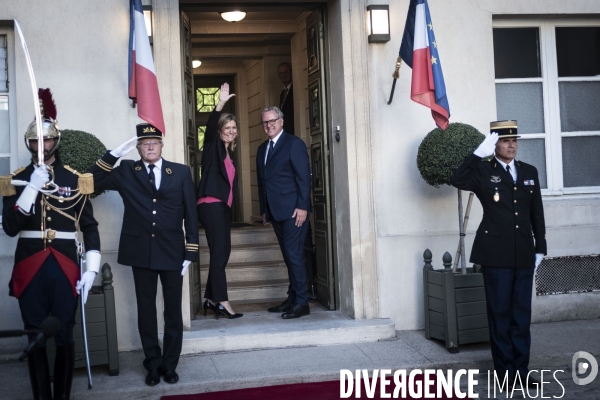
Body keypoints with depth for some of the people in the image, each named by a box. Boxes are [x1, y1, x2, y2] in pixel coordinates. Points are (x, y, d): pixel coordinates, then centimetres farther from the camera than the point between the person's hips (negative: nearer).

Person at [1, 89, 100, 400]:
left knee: (64, 338, 6)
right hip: (30, 269, 0)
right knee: (36, 339, 6)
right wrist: (32, 187, -16)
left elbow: (90, 227, 4)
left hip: (65, 268, 0)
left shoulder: (75, 179, 3)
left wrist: (91, 270, -5)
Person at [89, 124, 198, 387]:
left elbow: (191, 213, 2)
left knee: (173, 311, 7)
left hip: (173, 252, 0)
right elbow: (94, 180, -7)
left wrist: (191, 252, -2)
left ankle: (169, 365, 20)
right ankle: (153, 365, 20)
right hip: (141, 252, 0)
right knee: (146, 311, 8)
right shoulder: (126, 172, 5)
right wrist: (116, 153, -12)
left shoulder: (181, 172, 4)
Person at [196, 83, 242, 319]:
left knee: (222, 253, 7)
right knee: (219, 252, -11)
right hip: (211, 205, -8)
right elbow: (210, 126, -20)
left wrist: (229, 207, 17)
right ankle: (222, 301, -11)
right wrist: (220, 104, -33)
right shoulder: (213, 146, 0)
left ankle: (211, 299, 14)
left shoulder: (228, 152, 20)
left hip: (224, 207, 8)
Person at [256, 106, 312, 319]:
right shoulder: (262, 149, 18)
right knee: (288, 255, 10)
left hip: (293, 210, -7)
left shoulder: (294, 143, -4)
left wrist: (302, 206, -16)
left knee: (294, 254, -9)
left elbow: (304, 177, -10)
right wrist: (264, 210, 15)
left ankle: (301, 303, -5)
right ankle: (292, 298, 14)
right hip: (275, 211, 7)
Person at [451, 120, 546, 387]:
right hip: (496, 254, -4)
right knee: (500, 314, 3)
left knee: (522, 314, 9)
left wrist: (540, 248, 10)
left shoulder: (529, 172, 12)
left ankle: (521, 369, 18)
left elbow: (537, 214, 14)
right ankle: (505, 371, 12)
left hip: (524, 254, 4)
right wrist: (479, 154, -25)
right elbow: (457, 180, -23)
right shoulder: (483, 171, -1)